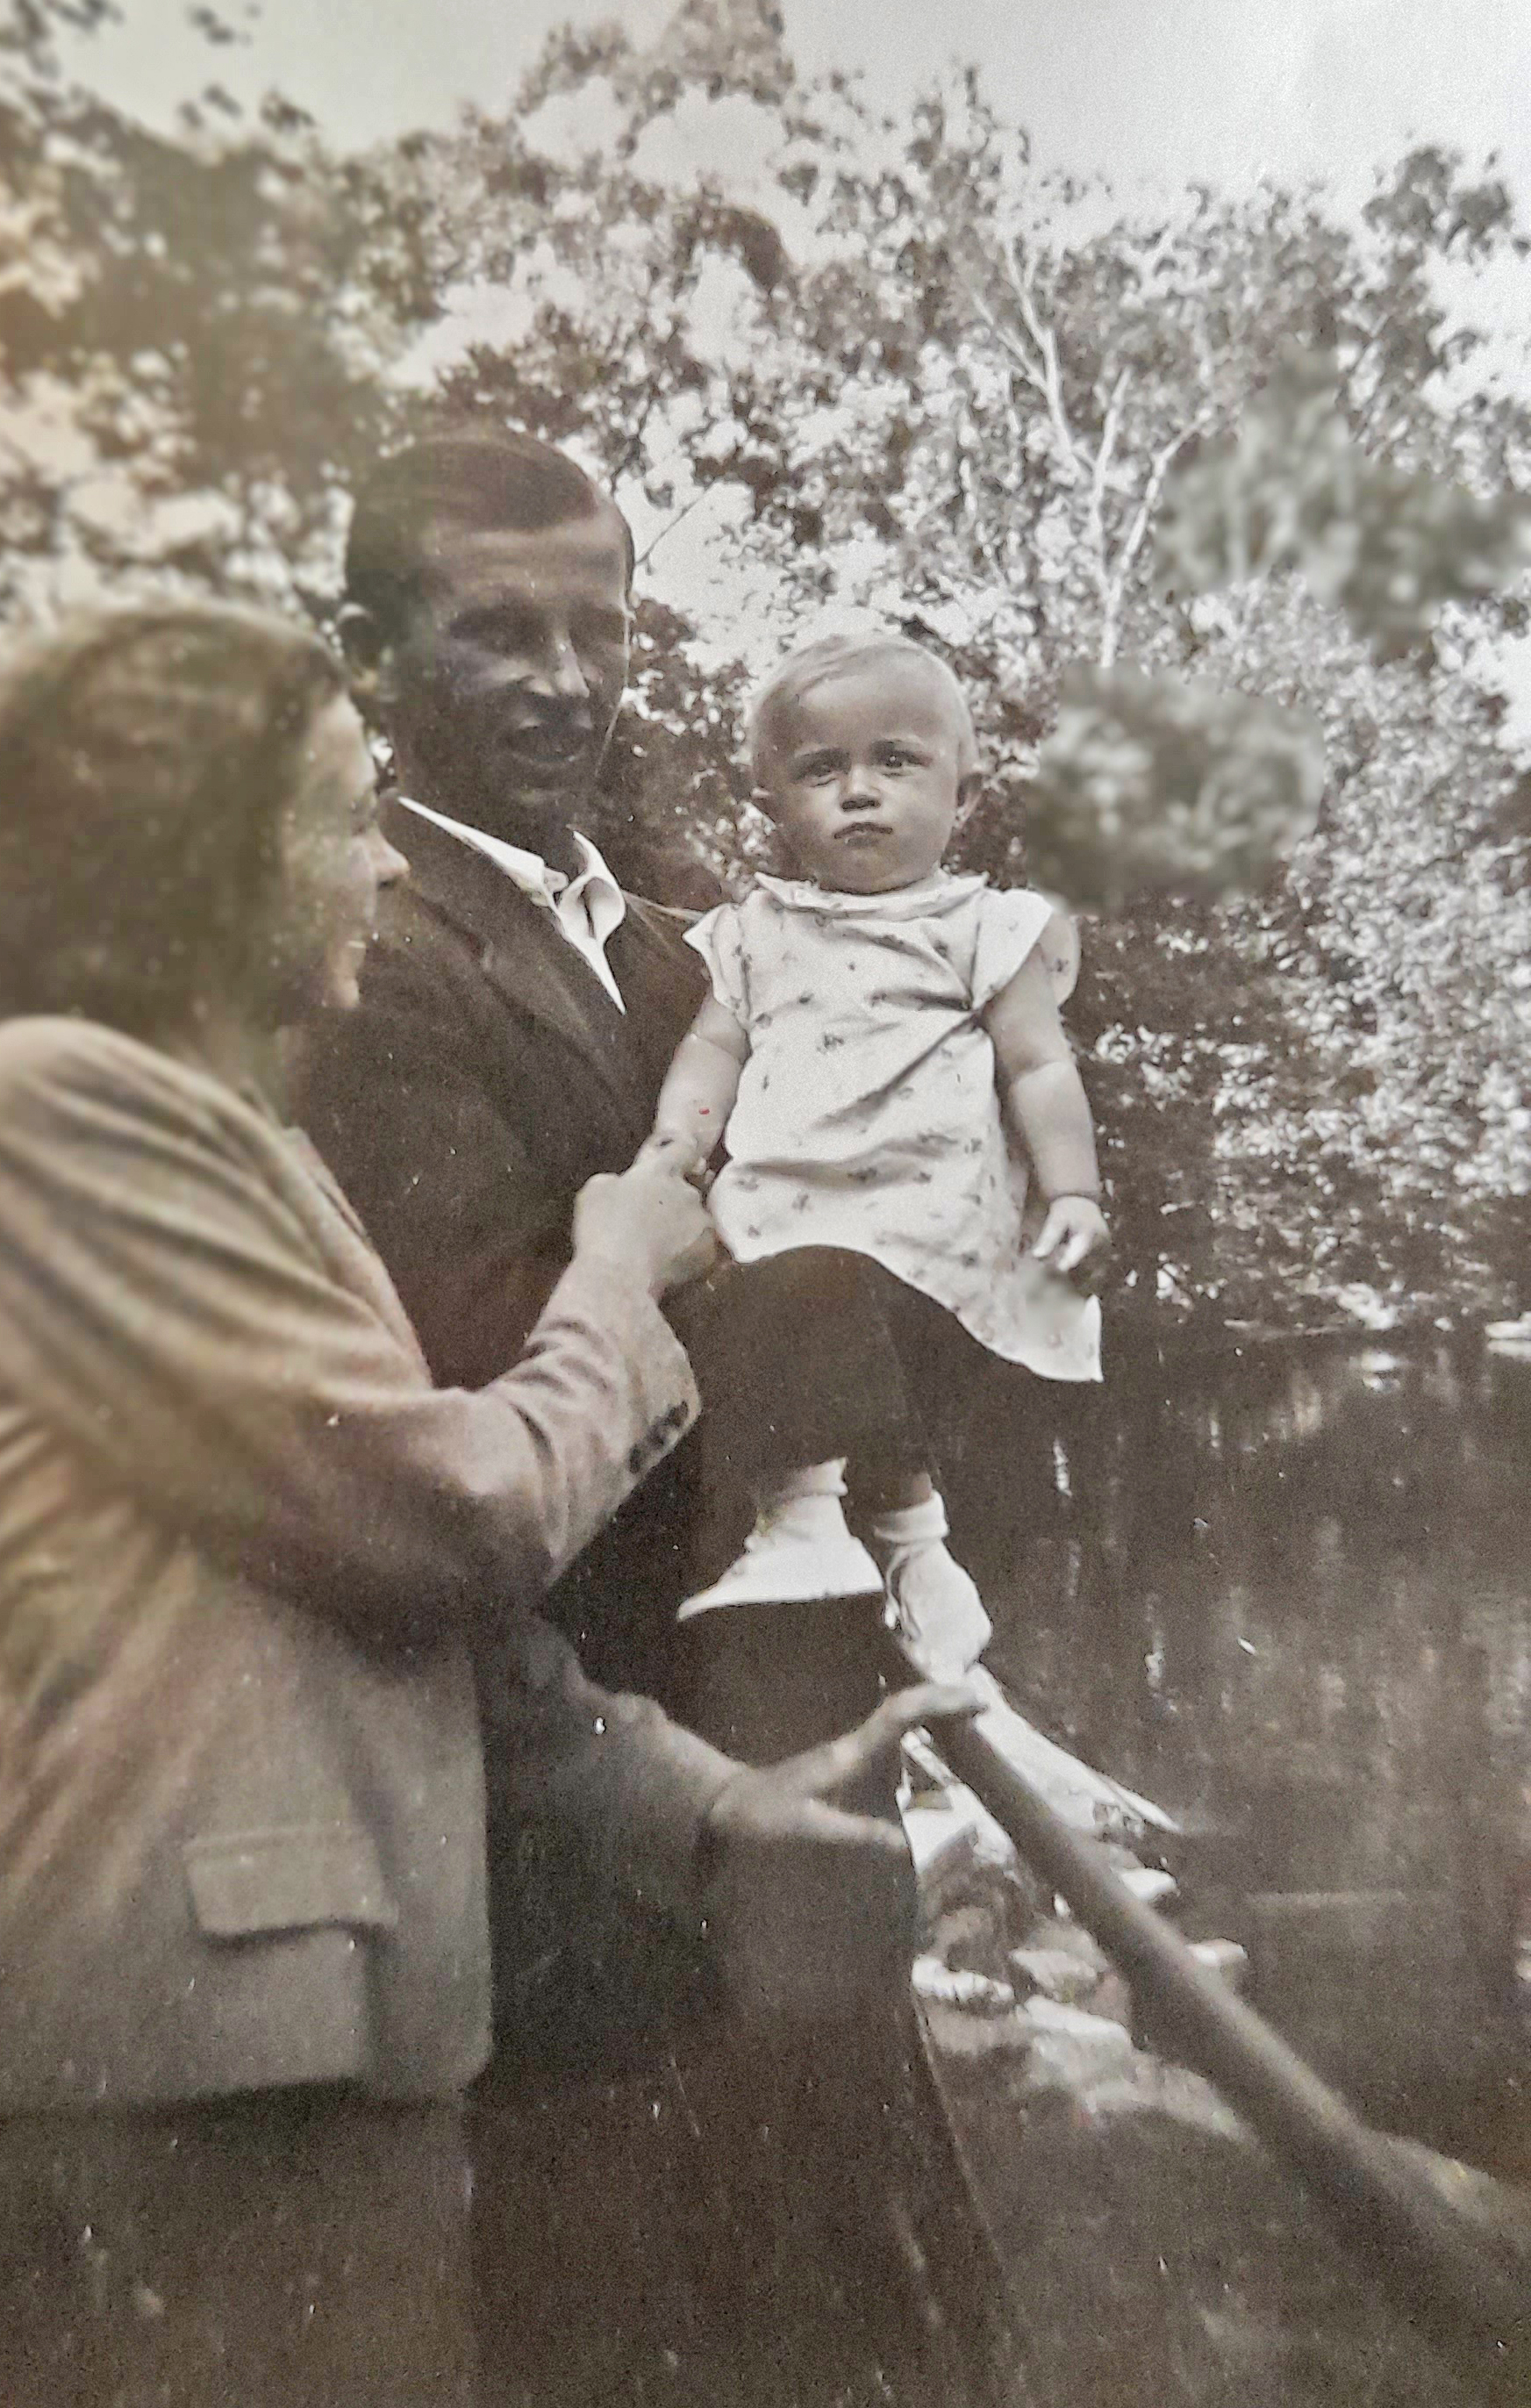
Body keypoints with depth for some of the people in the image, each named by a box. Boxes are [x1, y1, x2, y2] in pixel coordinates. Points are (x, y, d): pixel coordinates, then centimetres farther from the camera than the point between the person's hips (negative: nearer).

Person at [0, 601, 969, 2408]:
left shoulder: (226, 1140, 16)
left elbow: (394, 1576, 12)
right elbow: (464, 1514, -18)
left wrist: (709, 1804, 6)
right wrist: (616, 1270, -1)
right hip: (173, 2088, -9)